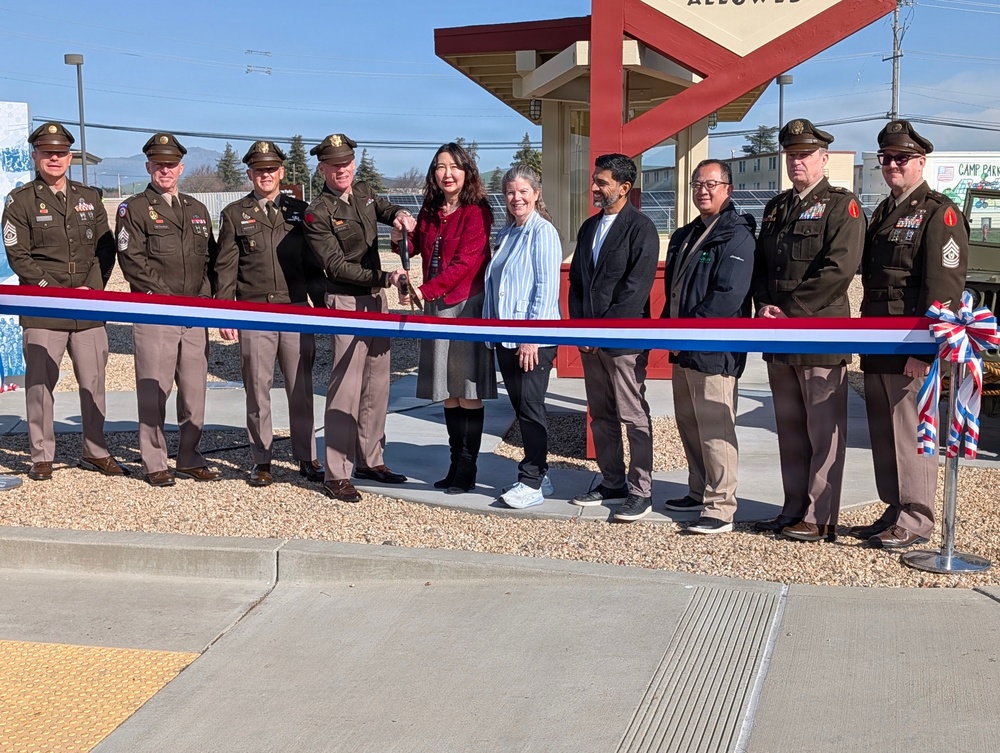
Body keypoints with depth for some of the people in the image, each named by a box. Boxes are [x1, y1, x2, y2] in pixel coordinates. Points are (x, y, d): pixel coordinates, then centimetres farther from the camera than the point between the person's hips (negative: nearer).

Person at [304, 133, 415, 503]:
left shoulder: (364, 192, 8)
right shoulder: (318, 213, -12)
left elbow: (386, 209, 23)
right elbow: (337, 265, -17)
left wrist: (399, 215, -3)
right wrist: (384, 277, -25)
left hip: (376, 298, 7)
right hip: (346, 302, -7)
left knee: (377, 384, 11)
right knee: (346, 387, -9)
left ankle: (370, 460, 22)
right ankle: (336, 476, -5)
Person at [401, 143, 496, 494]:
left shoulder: (476, 212, -9)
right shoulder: (430, 212, 12)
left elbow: (466, 261, -16)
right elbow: (411, 249, 19)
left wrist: (424, 291, -20)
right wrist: (402, 232, -3)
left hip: (467, 305, -7)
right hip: (436, 306, 7)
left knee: (468, 393, -2)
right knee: (448, 393, 9)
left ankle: (467, 470, 4)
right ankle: (456, 465, 17)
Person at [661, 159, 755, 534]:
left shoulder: (736, 237, -10)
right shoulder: (684, 236, 18)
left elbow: (728, 297, -20)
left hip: (714, 351, -9)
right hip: (683, 350, 9)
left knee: (714, 430, -8)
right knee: (688, 425, 16)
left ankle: (720, 509, -4)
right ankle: (699, 492, 29)